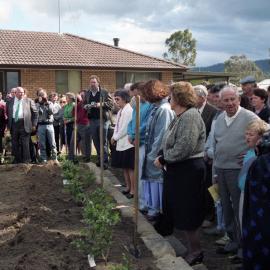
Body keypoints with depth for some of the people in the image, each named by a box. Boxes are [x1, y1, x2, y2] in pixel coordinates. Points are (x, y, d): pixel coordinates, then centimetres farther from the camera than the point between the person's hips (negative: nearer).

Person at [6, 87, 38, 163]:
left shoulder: (29, 101, 2)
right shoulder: (10, 101, 10)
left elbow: (35, 113, 3)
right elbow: (7, 113, 18)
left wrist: (34, 124, -3)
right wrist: (8, 124, 11)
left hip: (24, 124, -3)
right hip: (13, 124, 3)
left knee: (25, 143, -1)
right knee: (15, 143, 9)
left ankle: (26, 160, 8)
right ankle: (17, 159, 20)